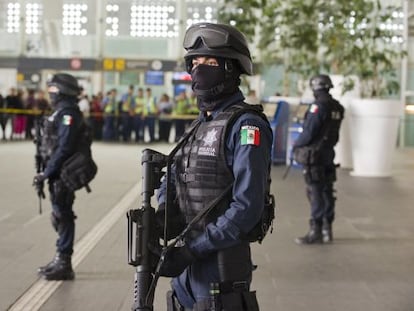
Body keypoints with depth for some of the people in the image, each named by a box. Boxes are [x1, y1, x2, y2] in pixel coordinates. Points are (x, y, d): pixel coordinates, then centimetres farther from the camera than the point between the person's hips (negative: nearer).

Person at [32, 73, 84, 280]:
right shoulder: (62, 112, 15)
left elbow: (64, 149, -22)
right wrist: (47, 172, 17)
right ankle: (60, 260, 26)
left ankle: (64, 265, 3)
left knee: (63, 216, -4)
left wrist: (46, 173, -19)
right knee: (59, 216, 16)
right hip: (58, 173, 10)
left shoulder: (67, 114, -16)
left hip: (63, 174, -10)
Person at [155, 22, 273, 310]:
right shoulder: (200, 125, 13)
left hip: (222, 262, -8)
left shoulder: (246, 126, -13)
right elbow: (171, 179, 19)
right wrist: (164, 210, -3)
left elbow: (247, 207, -21)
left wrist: (193, 249, -20)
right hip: (184, 266, 8)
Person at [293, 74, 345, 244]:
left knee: (315, 193, -4)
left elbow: (309, 132, -17)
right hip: (329, 152, 8)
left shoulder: (318, 106, -17)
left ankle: (315, 232, -1)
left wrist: (296, 145, -1)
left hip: (314, 154, -8)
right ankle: (327, 230, 20)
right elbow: (332, 132, 10)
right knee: (327, 192, 13)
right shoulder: (337, 108, 7)